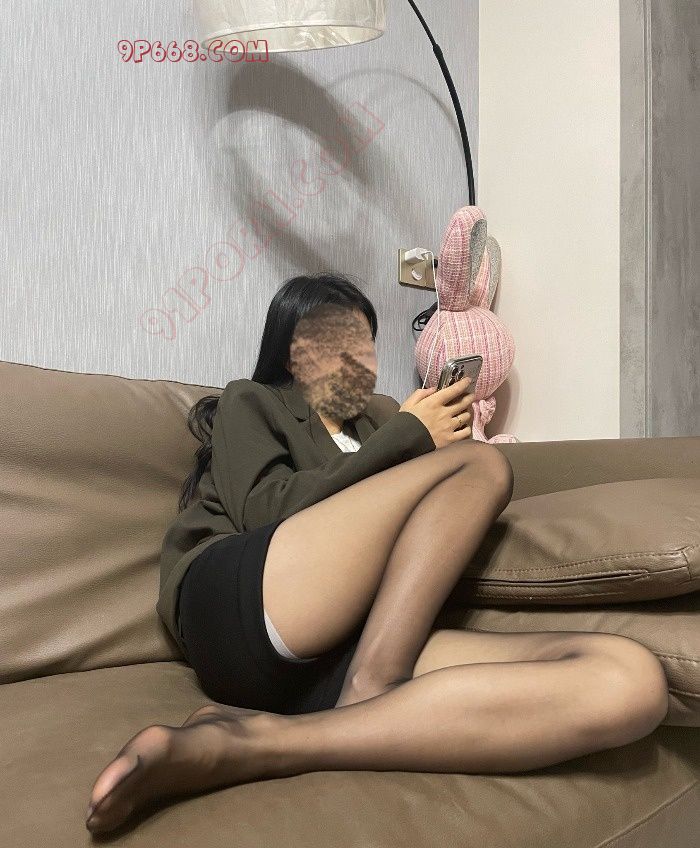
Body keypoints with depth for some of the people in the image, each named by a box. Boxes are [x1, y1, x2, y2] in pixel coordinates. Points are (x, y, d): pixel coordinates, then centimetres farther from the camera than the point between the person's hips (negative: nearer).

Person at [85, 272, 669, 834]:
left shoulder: (379, 417, 35)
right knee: (483, 463, -14)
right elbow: (265, 510, 1)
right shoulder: (250, 403, 22)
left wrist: (437, 424, 11)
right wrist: (408, 437, 2)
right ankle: (365, 710, -26)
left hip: (351, 651, 5)